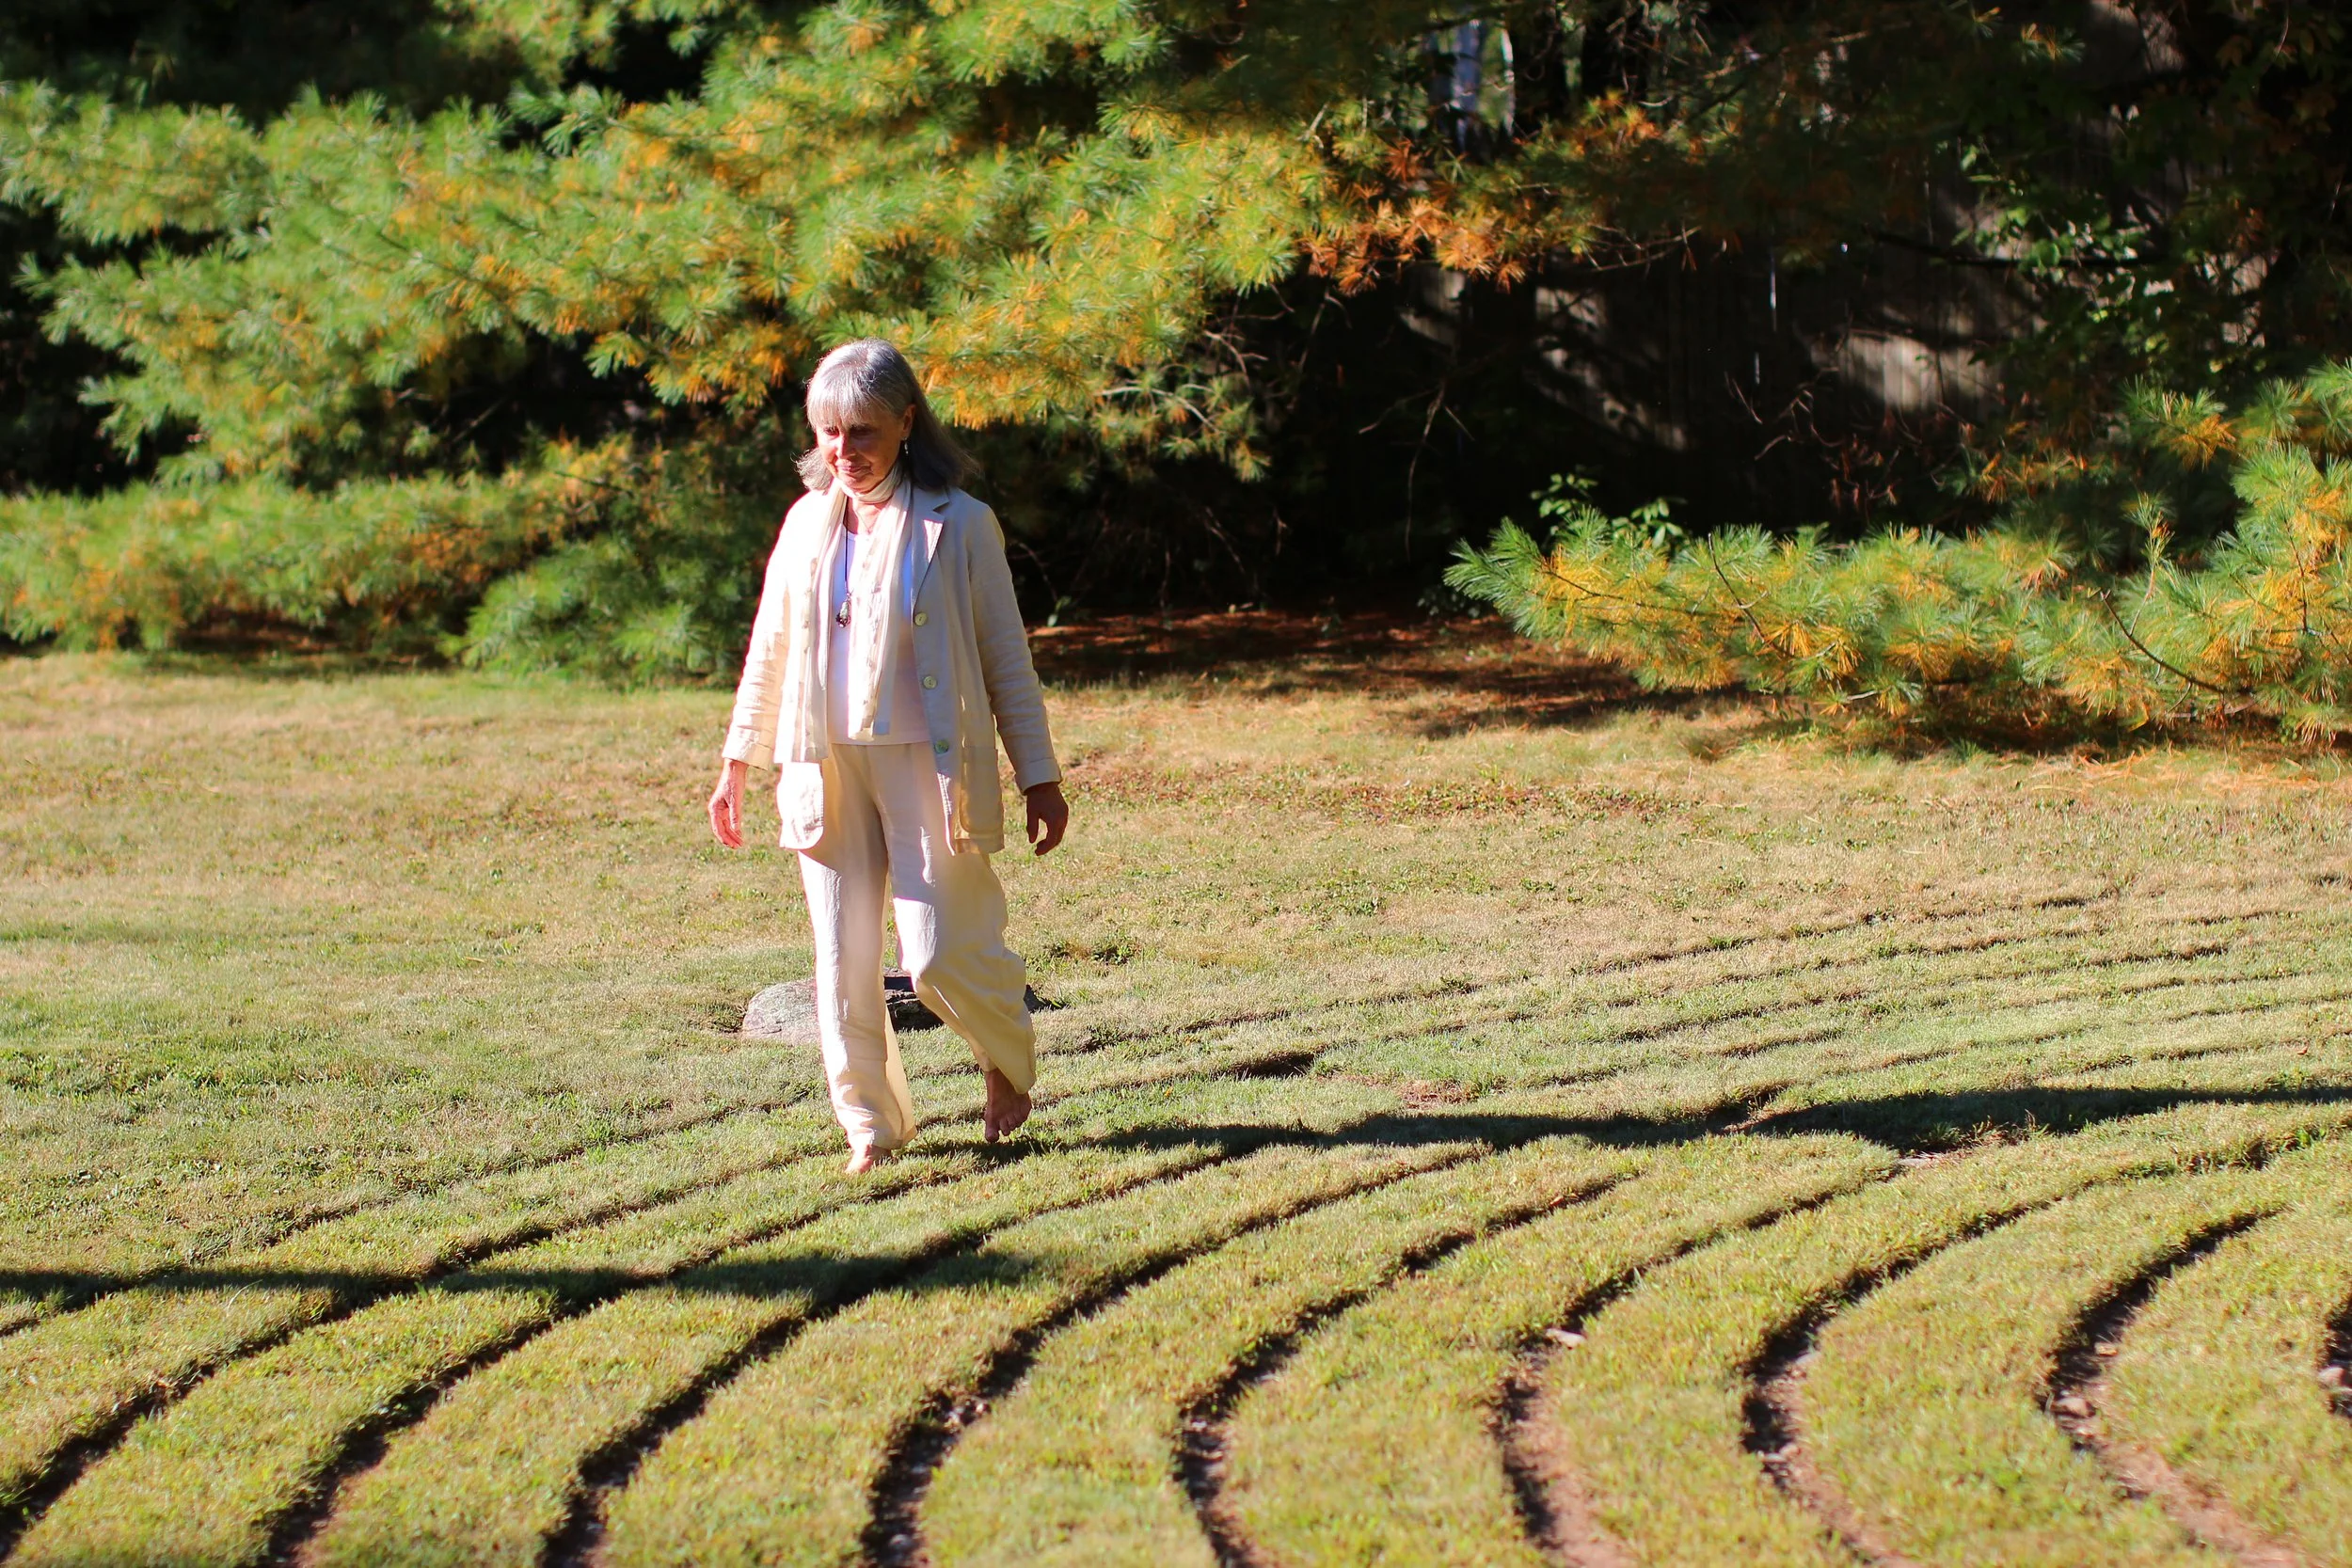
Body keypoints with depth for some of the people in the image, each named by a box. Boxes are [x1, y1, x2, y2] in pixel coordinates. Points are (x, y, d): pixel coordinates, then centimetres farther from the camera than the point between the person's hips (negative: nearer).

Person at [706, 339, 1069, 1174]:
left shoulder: (958, 525, -3)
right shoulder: (807, 524, 9)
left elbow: (1007, 661, 1)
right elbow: (769, 652, 18)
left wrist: (1041, 779, 1)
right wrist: (736, 765, 17)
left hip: (927, 762, -4)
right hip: (825, 766, 4)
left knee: (939, 953, -9)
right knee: (843, 957, 2)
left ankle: (1009, 1060, 21)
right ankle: (871, 1122, 15)